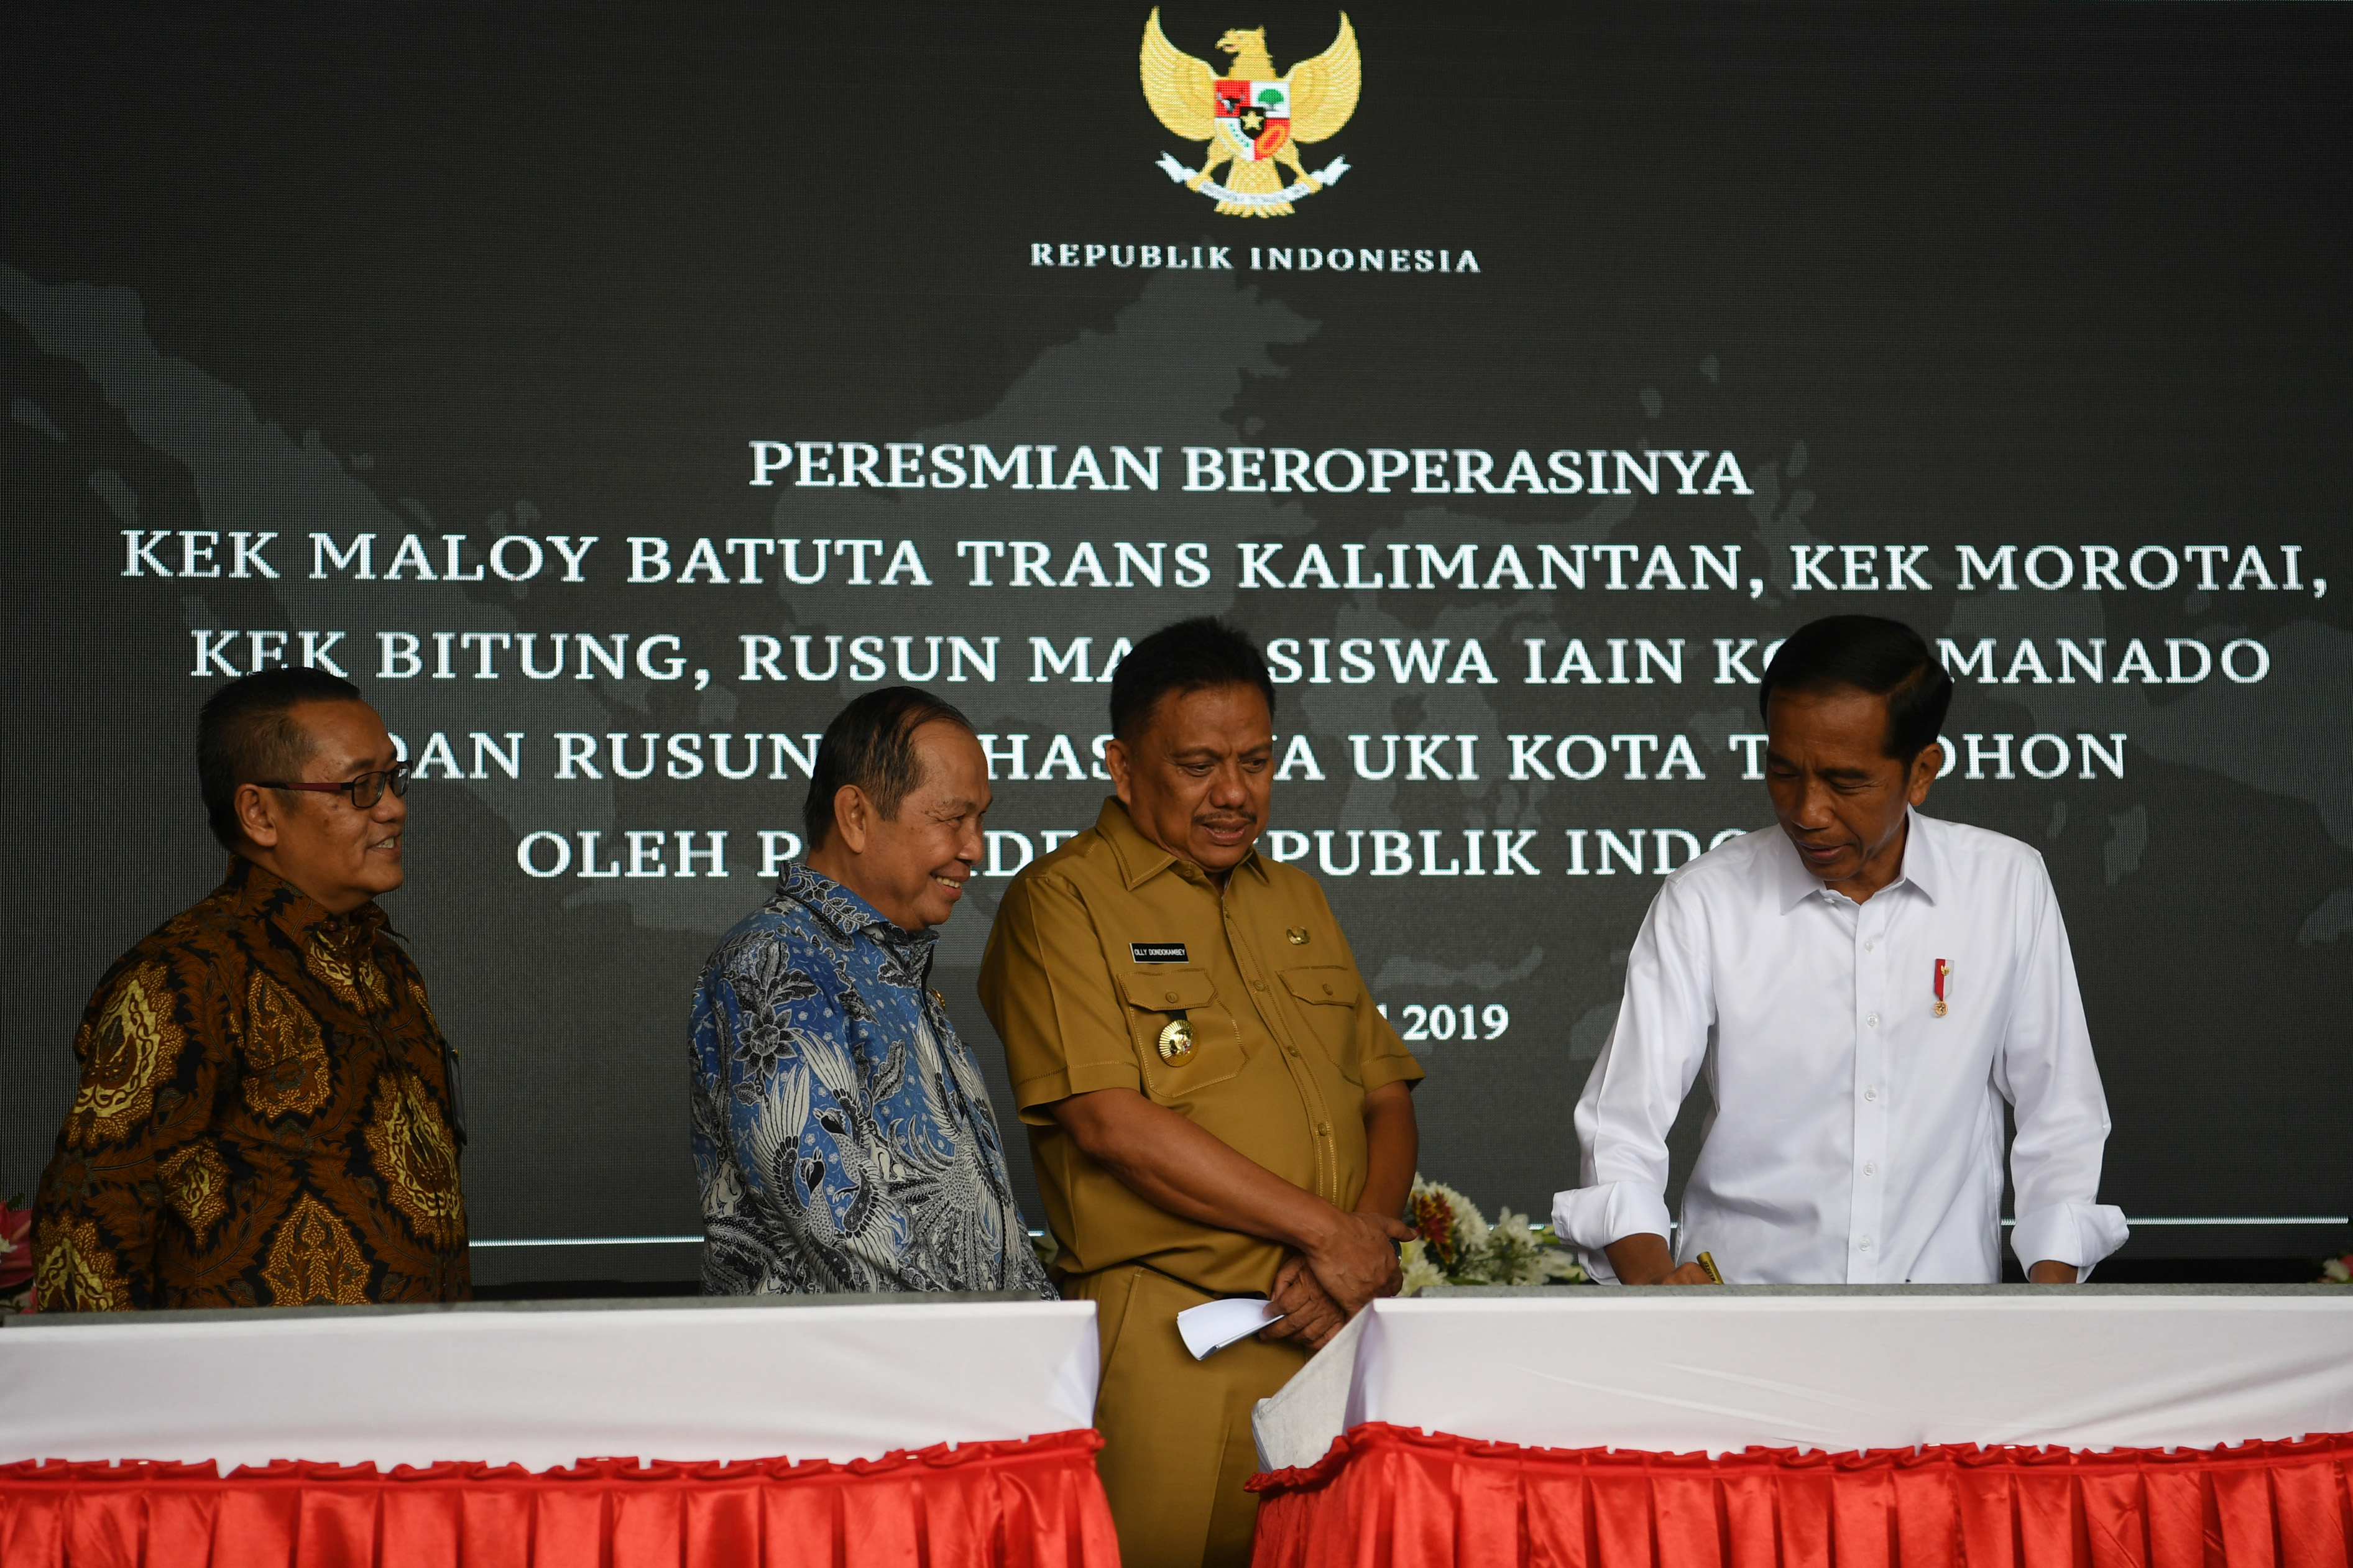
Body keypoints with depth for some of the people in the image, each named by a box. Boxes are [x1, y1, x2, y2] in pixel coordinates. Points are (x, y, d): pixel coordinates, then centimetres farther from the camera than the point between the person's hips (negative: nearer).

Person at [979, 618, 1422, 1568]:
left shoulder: (1295, 900, 19)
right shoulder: (1061, 901, -3)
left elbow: (1386, 1096, 17)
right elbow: (1112, 1123, -13)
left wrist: (1368, 1232, -4)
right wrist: (1323, 1229, -11)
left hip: (1340, 1330, 6)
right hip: (1170, 1339, -6)